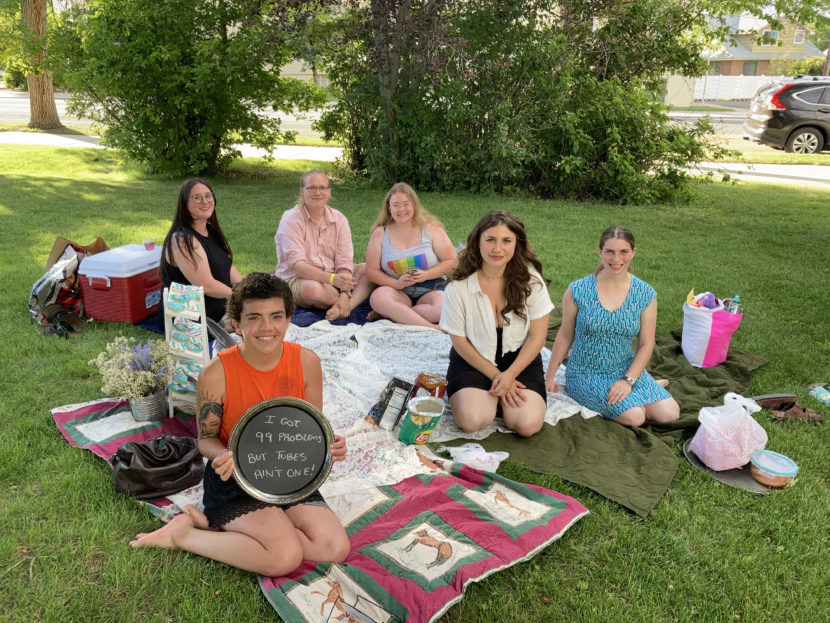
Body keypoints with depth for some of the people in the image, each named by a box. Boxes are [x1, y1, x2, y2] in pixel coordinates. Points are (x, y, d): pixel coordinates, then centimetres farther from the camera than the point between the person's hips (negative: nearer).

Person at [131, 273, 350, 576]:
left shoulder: (306, 362, -9)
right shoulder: (216, 374, -18)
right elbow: (206, 439, -5)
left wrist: (330, 444, -19)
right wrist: (224, 457, -28)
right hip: (235, 479, -5)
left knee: (335, 548, -13)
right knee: (286, 556, -24)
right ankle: (183, 533, -3)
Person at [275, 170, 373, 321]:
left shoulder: (338, 219, 2)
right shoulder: (291, 219, -10)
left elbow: (344, 262, -6)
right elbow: (296, 264, -22)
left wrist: (344, 294, -25)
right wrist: (332, 279, -37)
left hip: (334, 276, 5)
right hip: (297, 279, -5)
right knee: (312, 289, -38)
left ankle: (346, 306, -33)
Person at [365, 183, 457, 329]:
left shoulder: (431, 228, 3)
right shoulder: (380, 233, 5)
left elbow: (451, 261, 4)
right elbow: (371, 270, 3)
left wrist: (425, 275, -12)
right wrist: (396, 283, -14)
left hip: (431, 289, 0)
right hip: (398, 292, 1)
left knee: (442, 310, -34)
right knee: (378, 297, -35)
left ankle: (391, 313, -17)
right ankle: (432, 327, -32)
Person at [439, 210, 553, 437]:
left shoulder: (531, 280, -11)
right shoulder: (458, 286, -14)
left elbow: (537, 336, -6)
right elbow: (459, 340, -6)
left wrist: (509, 374, -15)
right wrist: (496, 376, -9)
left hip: (519, 359, 1)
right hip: (474, 359, -1)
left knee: (528, 424, -20)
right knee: (471, 420, -25)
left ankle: (499, 391, 12)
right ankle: (495, 392, 9)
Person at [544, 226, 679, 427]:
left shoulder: (646, 295, -5)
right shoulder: (578, 291, -12)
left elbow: (646, 344, -1)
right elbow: (565, 336, -2)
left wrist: (628, 380, -14)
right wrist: (549, 377, 1)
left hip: (625, 368, 4)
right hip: (586, 373, -3)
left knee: (669, 414, -12)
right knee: (635, 417, -22)